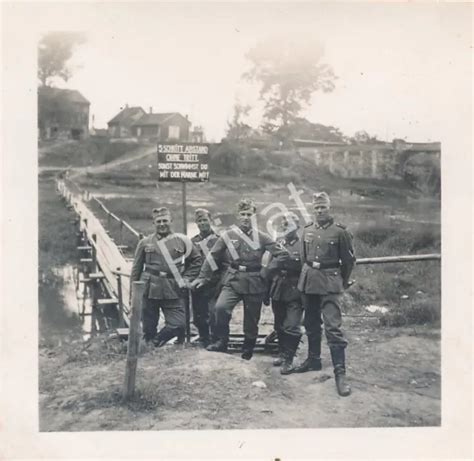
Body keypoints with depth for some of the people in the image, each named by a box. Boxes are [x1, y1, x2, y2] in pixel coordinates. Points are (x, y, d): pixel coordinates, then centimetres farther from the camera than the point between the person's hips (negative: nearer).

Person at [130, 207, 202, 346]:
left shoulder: (182, 241, 6)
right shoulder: (145, 242, 7)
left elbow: (196, 260, 16)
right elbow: (136, 268, 9)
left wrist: (186, 279, 5)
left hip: (173, 291, 1)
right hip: (149, 290, 0)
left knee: (179, 325, -7)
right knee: (148, 328, 3)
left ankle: (155, 343, 14)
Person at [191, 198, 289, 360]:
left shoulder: (262, 237, 1)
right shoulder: (228, 236, 2)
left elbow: (283, 254, 1)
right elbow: (213, 257, 8)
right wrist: (202, 277, 7)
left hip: (254, 284, 0)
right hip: (233, 280, 0)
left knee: (251, 320, 7)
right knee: (221, 307, -26)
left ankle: (247, 352, 26)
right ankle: (221, 342, -9)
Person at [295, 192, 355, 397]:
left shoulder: (340, 231, -5)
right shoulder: (307, 231, 7)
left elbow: (349, 260, 4)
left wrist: (342, 281, 11)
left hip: (329, 284, -5)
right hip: (308, 282, 5)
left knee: (333, 326, -11)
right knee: (311, 324, 16)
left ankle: (340, 372, -9)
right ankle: (313, 359, 33)